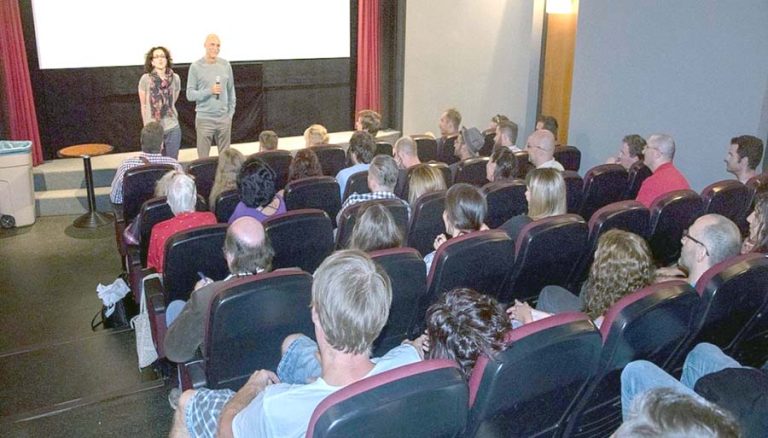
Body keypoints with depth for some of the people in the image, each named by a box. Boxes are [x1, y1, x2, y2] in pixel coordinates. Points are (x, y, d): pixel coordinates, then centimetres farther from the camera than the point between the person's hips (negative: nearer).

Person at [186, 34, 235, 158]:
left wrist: (231, 113, 8)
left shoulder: (225, 65, 5)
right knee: (203, 158, 0)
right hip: (204, 119, -3)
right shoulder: (196, 66, -4)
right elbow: (190, 94, -5)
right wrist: (209, 91, -18)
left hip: (224, 119, 3)